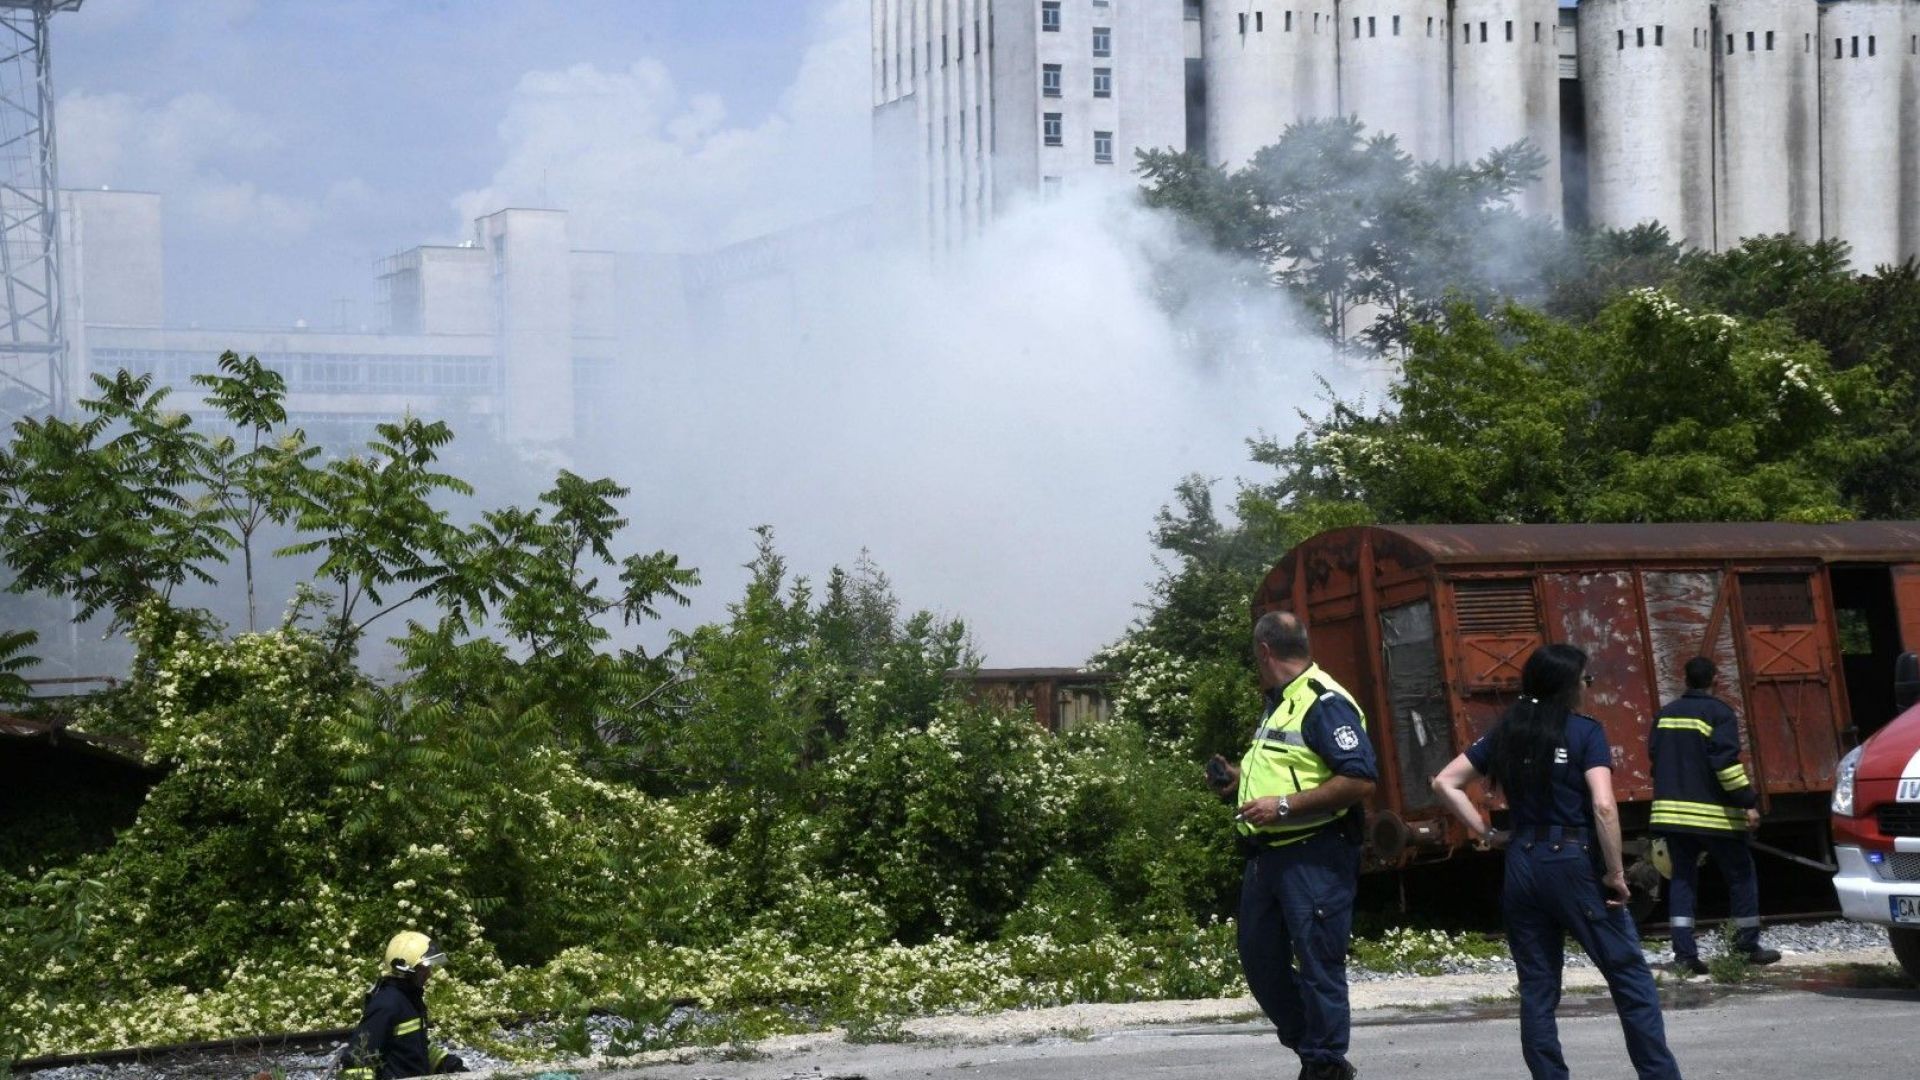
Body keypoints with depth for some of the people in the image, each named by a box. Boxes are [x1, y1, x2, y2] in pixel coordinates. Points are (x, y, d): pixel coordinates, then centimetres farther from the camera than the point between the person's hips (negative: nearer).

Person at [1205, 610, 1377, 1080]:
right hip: (1269, 855, 10)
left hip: (1315, 859, -10)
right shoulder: (1278, 705, 20)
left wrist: (1284, 806, -22)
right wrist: (1240, 781, 15)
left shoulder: (1325, 703, -13)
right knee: (1260, 960, 13)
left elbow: (1360, 780, -21)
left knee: (1317, 963, -5)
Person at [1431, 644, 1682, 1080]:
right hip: (1574, 862, -5)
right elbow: (1603, 806, -16)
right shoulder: (1585, 731, -6)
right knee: (1629, 974, 2)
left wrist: (1486, 833, 8)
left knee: (1536, 987, 8)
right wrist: (1615, 872, -10)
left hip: (1521, 864, 5)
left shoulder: (1505, 733, 9)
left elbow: (1445, 784, 8)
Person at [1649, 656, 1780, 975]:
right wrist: (1748, 803, -16)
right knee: (1741, 875, 9)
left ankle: (1684, 953, -3)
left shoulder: (1665, 714, 12)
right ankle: (1749, 946, 13)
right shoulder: (1719, 713, -8)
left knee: (1683, 878, 7)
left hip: (1671, 812, 6)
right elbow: (1726, 761, -17)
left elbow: (1654, 757, 16)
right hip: (1713, 814, -5)